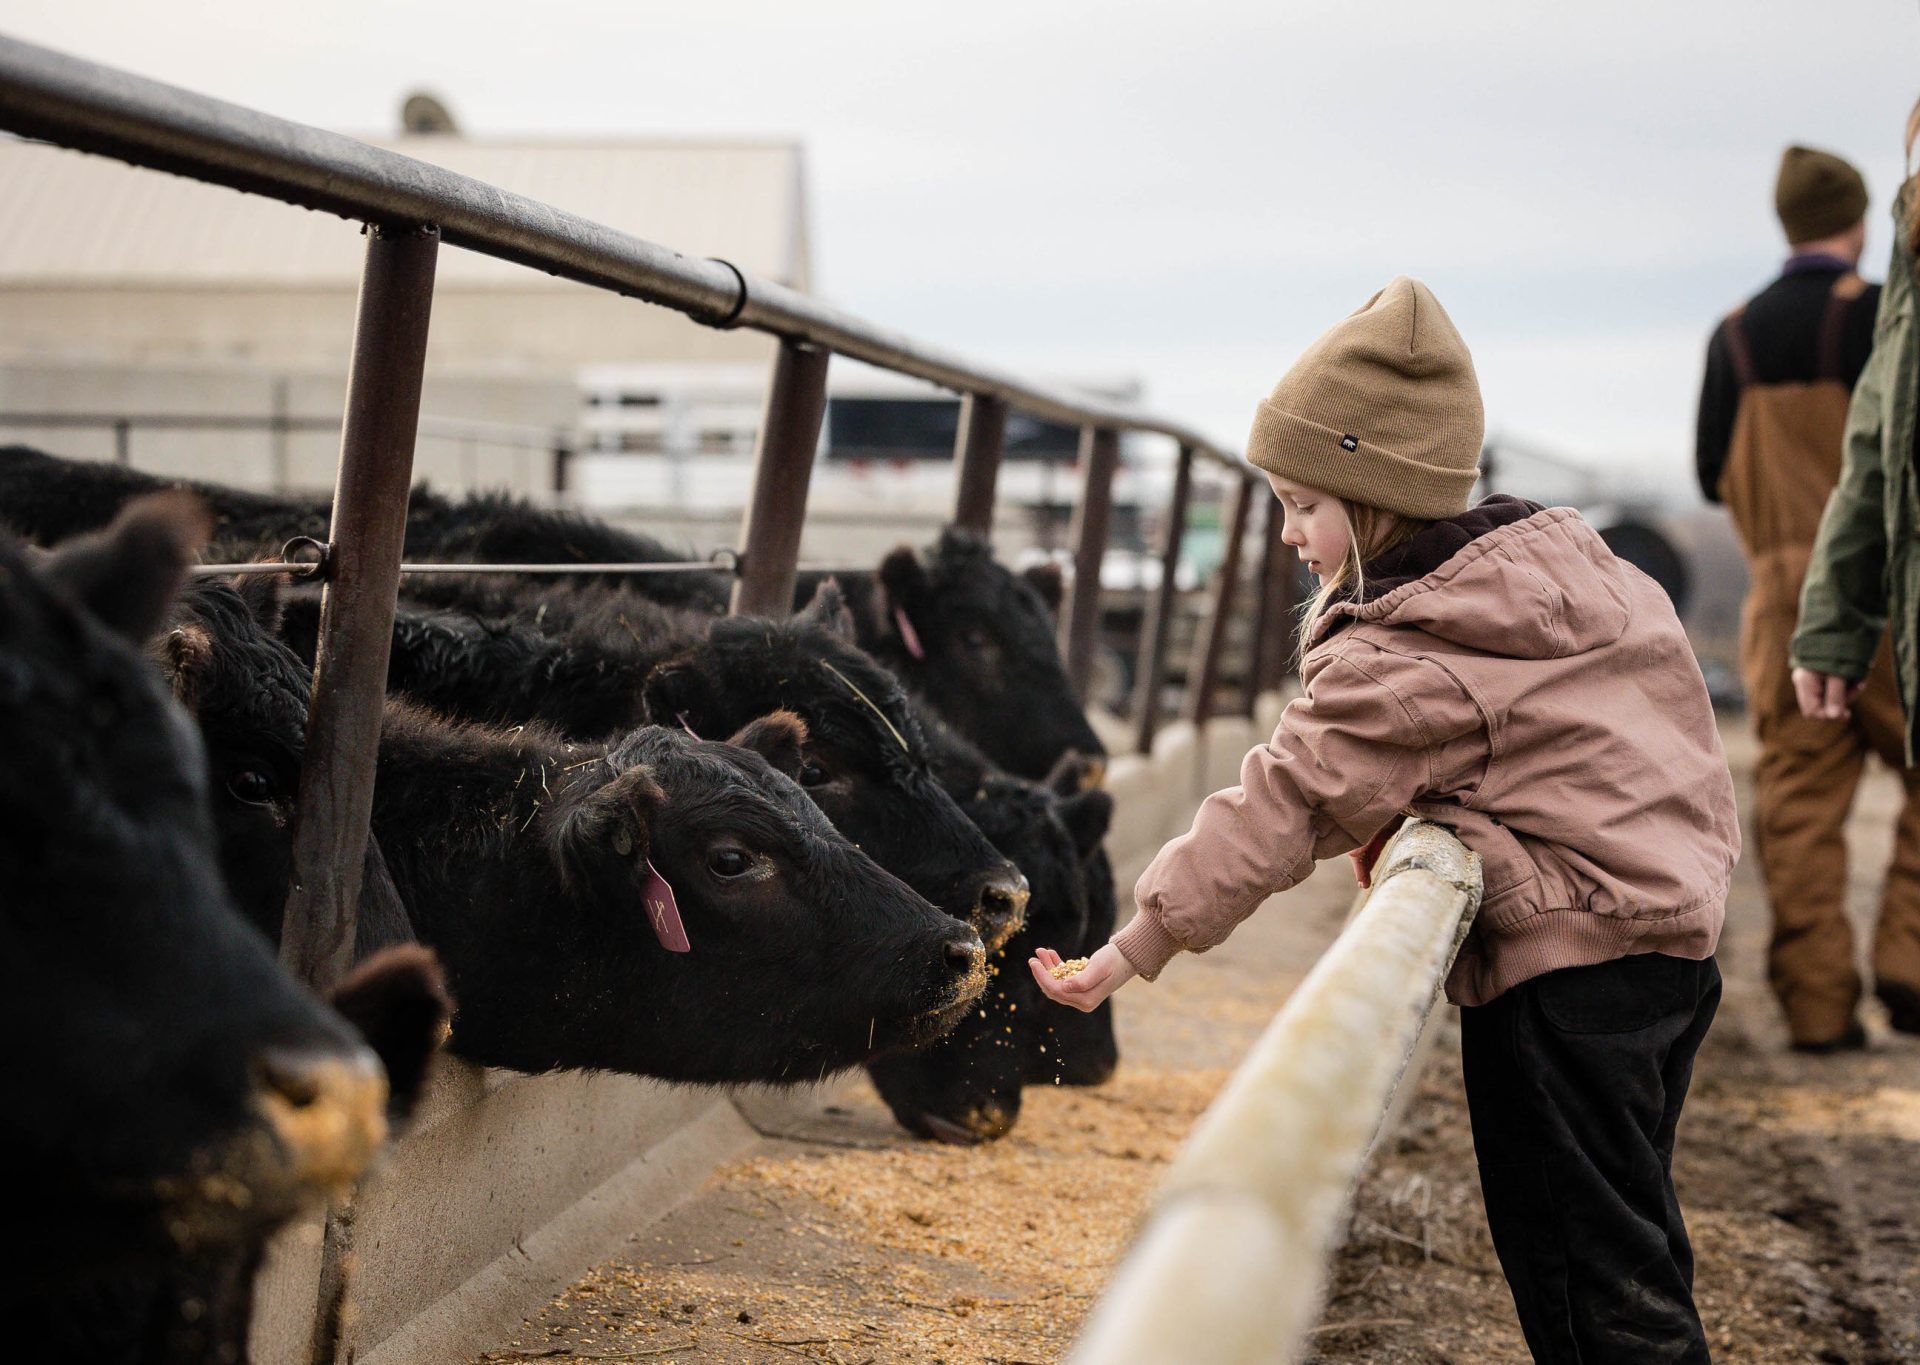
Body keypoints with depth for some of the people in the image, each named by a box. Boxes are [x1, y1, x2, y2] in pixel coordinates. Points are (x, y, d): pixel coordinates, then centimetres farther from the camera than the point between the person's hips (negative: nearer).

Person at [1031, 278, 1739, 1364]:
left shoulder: (1397, 666, -18)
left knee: (1578, 1267, 1)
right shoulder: (1576, 561, 7)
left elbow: (1281, 810, -17)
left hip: (1564, 968, -9)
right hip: (1681, 926, 9)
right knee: (1631, 1226, 22)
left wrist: (1135, 951, -12)